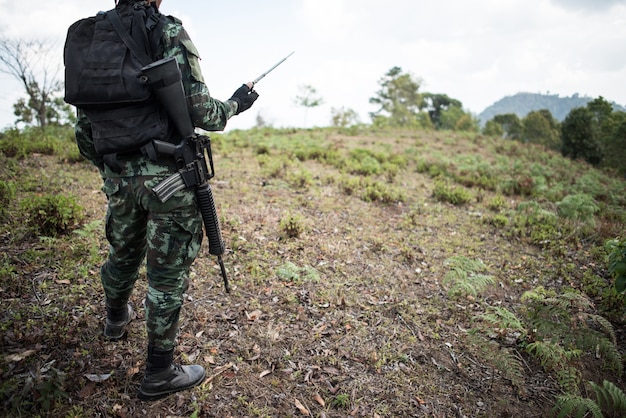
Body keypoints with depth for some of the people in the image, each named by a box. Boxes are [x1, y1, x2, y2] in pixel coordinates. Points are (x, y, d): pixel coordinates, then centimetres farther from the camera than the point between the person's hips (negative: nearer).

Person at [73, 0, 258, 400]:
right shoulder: (169, 32, -9)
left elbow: (84, 130, 12)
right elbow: (202, 113, -15)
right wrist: (236, 104, 5)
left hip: (119, 176, 7)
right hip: (169, 177, -6)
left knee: (124, 253, 27)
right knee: (168, 272, 5)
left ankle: (117, 318, 54)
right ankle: (160, 373, 19)